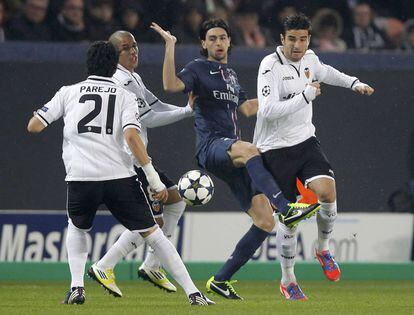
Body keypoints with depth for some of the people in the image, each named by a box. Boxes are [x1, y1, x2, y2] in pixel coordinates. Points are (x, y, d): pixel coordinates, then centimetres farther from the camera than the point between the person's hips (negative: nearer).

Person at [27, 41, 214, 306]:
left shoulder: (69, 92, 12)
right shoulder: (125, 96, 8)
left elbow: (33, 126, 11)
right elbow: (131, 136, -8)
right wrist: (154, 179, -8)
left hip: (80, 177, 1)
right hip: (119, 175, -1)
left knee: (77, 227, 28)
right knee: (151, 232, 5)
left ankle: (77, 287, 11)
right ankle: (193, 292, 0)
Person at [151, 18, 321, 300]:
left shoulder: (231, 75, 26)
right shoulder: (198, 69, 4)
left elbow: (247, 108, 33)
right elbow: (171, 85, -15)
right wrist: (170, 46, -20)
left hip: (234, 155, 8)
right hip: (211, 147, -8)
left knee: (265, 222, -4)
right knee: (248, 150, -43)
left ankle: (221, 280, 5)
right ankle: (286, 209, -57)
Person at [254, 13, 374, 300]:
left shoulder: (309, 58, 4)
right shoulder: (271, 65, -17)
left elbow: (324, 72, 31)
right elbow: (268, 110, -28)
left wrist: (353, 83, 34)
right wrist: (305, 96, -28)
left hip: (305, 141, 5)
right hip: (275, 148, -5)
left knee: (327, 191, -21)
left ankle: (323, 249, 6)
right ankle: (287, 280, 15)